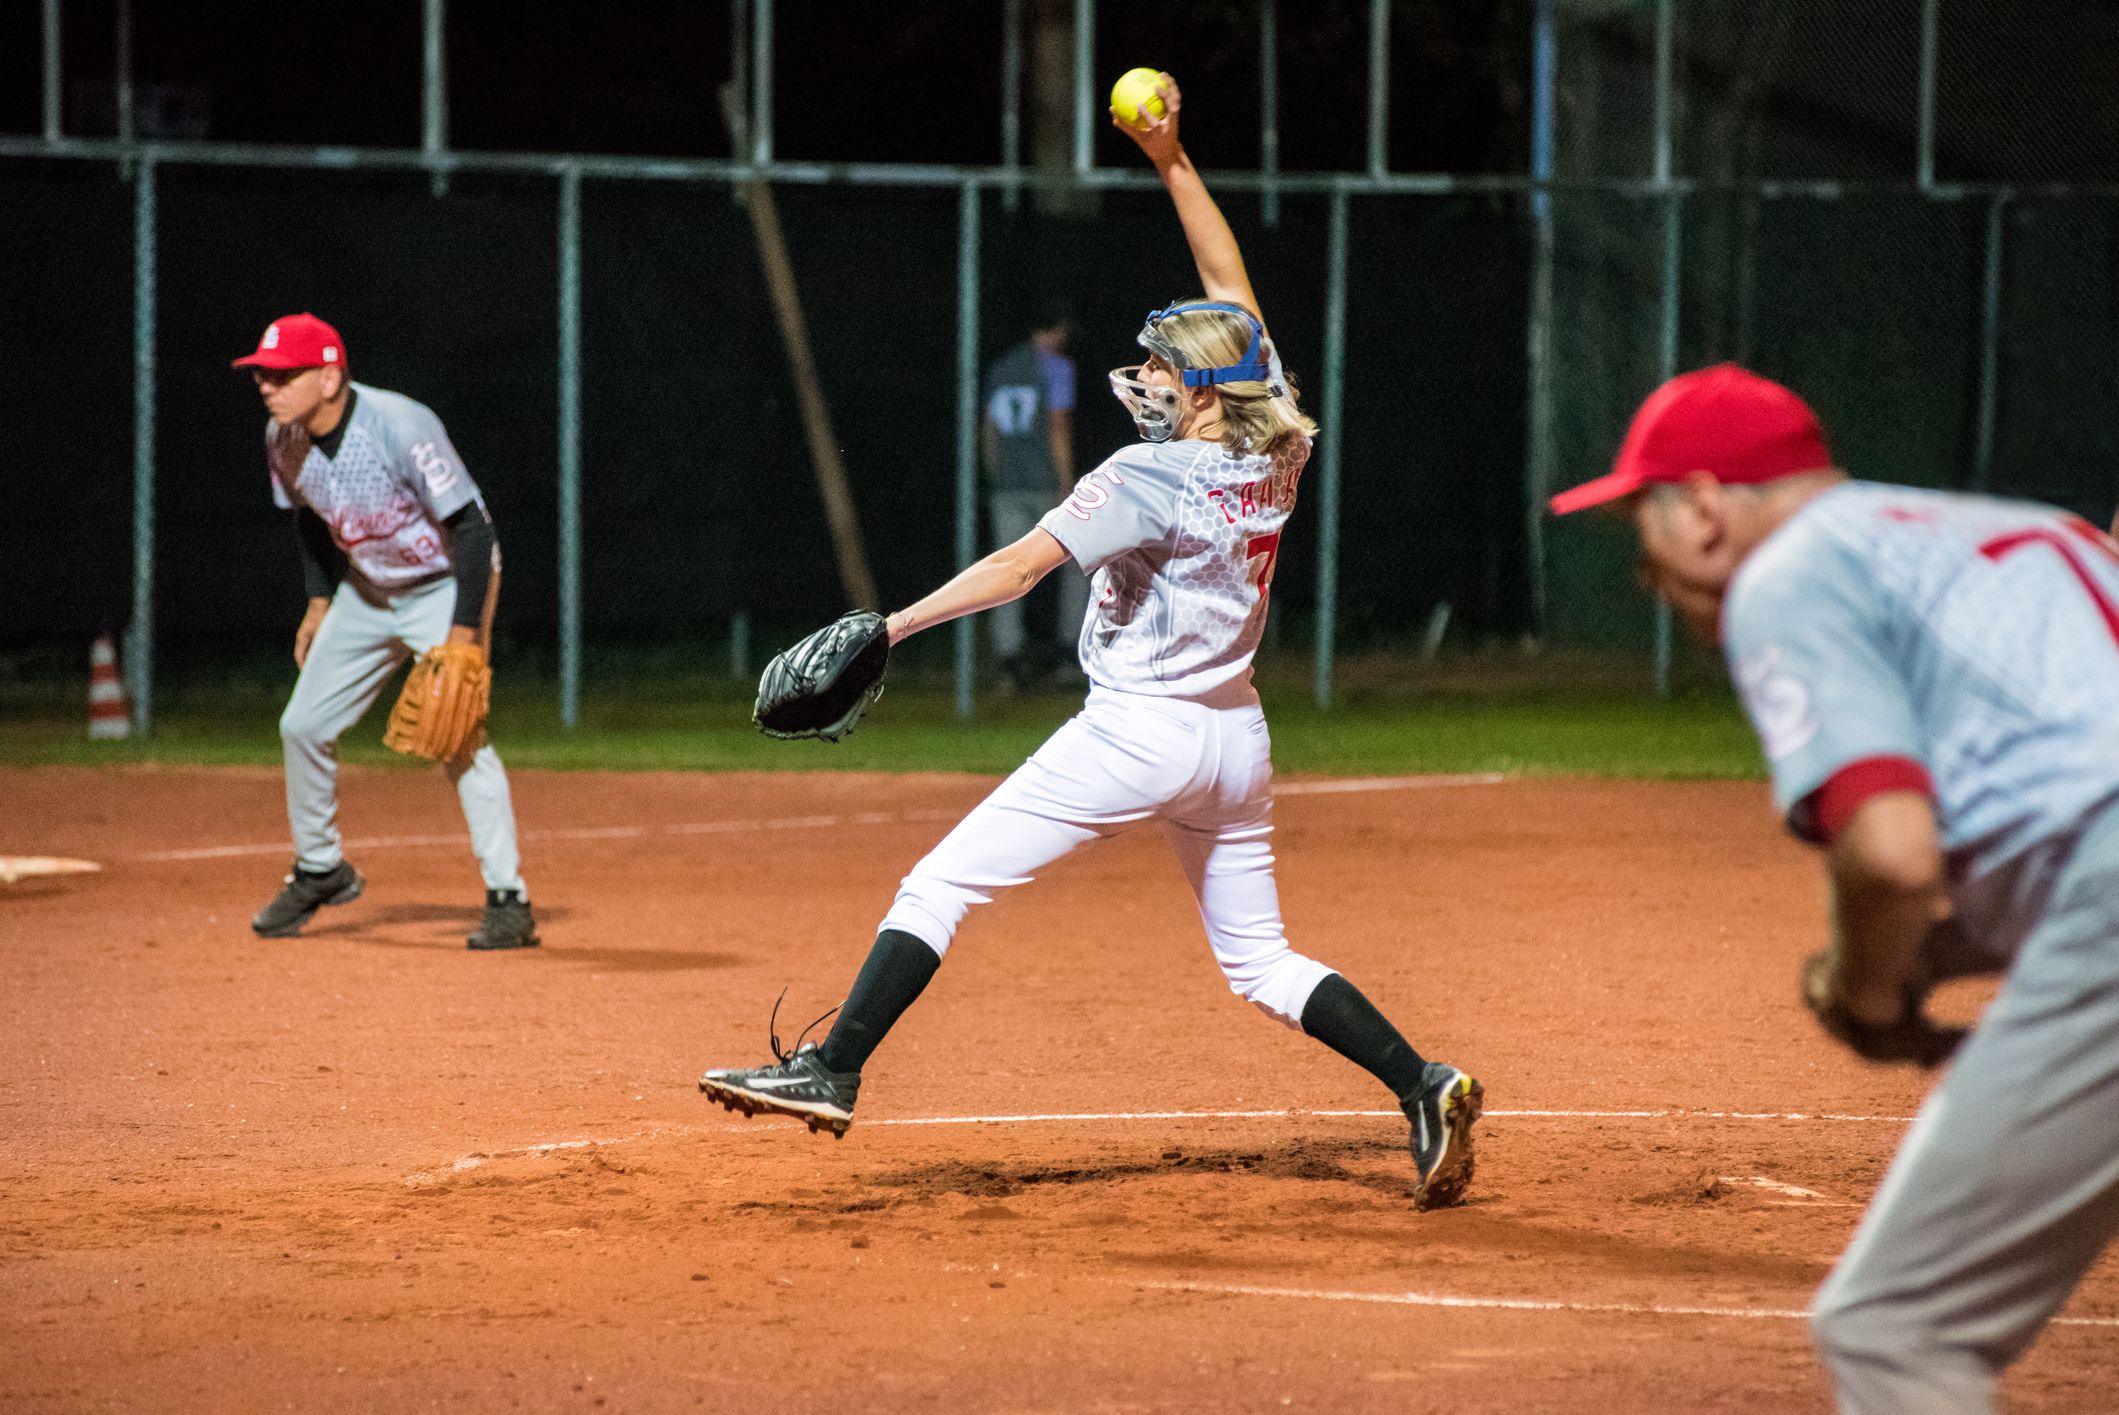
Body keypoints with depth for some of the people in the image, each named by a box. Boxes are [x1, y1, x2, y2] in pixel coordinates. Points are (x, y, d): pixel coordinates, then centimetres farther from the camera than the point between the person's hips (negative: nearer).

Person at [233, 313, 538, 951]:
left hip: (446, 584, -7)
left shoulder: (400, 427, -32)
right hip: (366, 589, 7)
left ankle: (509, 900, -16)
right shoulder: (283, 437, -11)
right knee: (303, 727, 8)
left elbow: (471, 525, -29)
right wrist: (319, 602, 7)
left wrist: (463, 634, -32)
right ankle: (320, 871, 29)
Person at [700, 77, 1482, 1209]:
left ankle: (833, 1071, -12)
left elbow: (1023, 563, -25)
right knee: (1259, 958, 16)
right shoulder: (1274, 453, 4)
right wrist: (1174, 165, 16)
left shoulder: (1151, 476, -15)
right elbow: (1233, 296, 15)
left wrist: (893, 627, -29)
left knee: (943, 883, -5)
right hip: (1235, 735, 8)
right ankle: (1422, 1086, 1)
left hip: (1137, 733, -8)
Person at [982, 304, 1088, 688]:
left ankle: (1009, 655, -8)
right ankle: (1072, 647, 8)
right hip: (1045, 481, -5)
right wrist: (1067, 487, -14)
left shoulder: (999, 369, 14)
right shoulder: (1056, 366, -6)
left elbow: (989, 432, 15)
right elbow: (1058, 428, -13)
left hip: (1005, 484, 5)